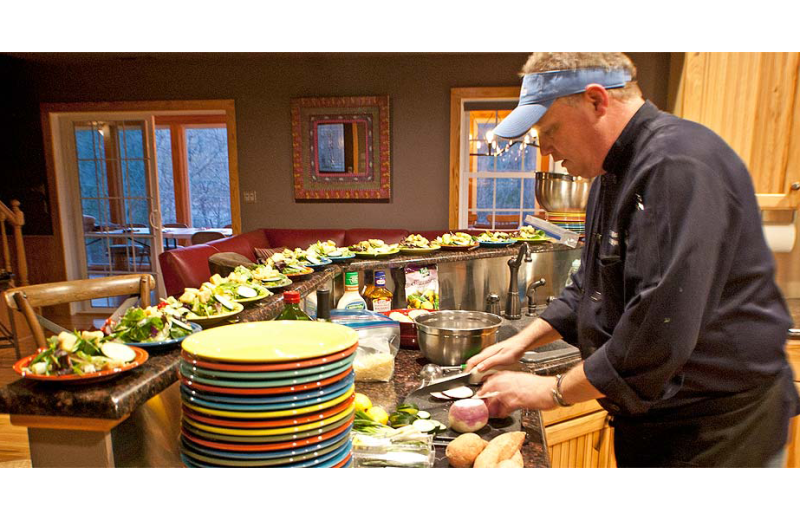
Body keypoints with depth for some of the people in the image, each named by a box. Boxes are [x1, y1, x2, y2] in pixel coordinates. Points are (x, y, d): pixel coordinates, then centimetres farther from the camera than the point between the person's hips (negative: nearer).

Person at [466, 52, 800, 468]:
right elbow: (590, 290, 15)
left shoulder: (678, 167, -25)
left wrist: (554, 391, -19)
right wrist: (523, 341, 5)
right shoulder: (614, 175, 8)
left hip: (714, 434, -8)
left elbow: (660, 332, -31)